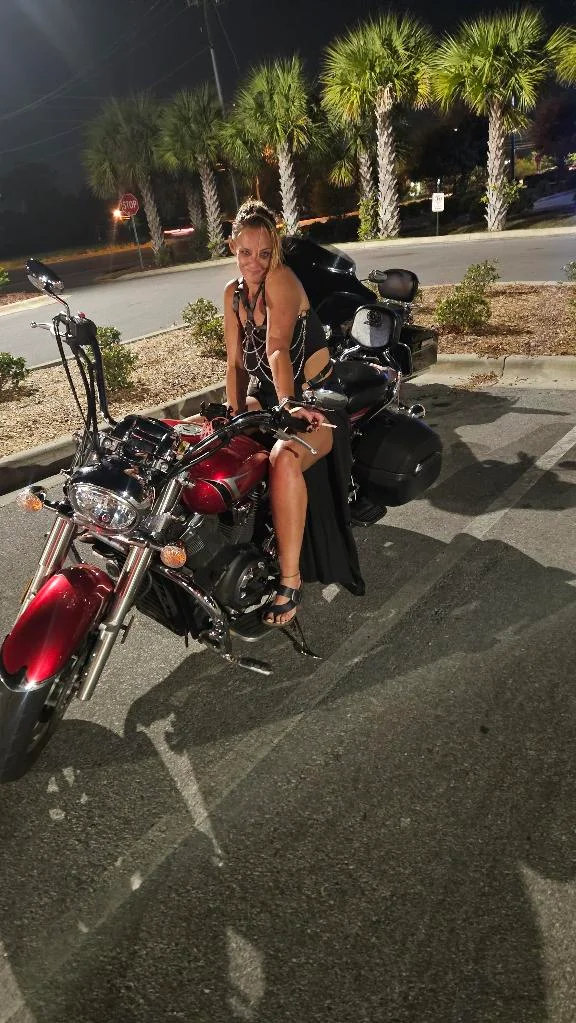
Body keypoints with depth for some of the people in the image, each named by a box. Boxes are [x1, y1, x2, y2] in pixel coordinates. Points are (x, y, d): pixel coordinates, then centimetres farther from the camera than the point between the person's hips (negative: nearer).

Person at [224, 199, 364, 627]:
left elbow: (277, 347, -30)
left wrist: (288, 403, -42)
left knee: (284, 459, -36)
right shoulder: (234, 292, 7)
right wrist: (234, 415, -1)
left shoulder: (281, 278, -14)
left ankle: (290, 579, -26)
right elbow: (235, 360, 8)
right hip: (265, 397, 8)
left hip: (315, 402, -8)